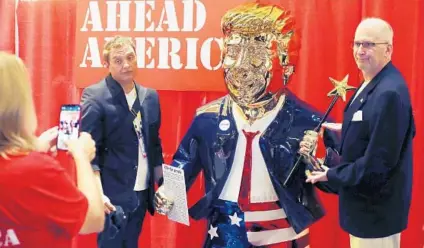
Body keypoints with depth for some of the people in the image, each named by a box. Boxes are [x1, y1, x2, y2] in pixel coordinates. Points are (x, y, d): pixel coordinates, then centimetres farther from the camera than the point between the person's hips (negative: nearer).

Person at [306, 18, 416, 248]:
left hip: (377, 209, -9)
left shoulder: (390, 93, -25)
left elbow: (377, 163, -26)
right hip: (365, 202, 9)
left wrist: (331, 175, -16)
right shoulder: (371, 83, 6)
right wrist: (345, 130, 3)